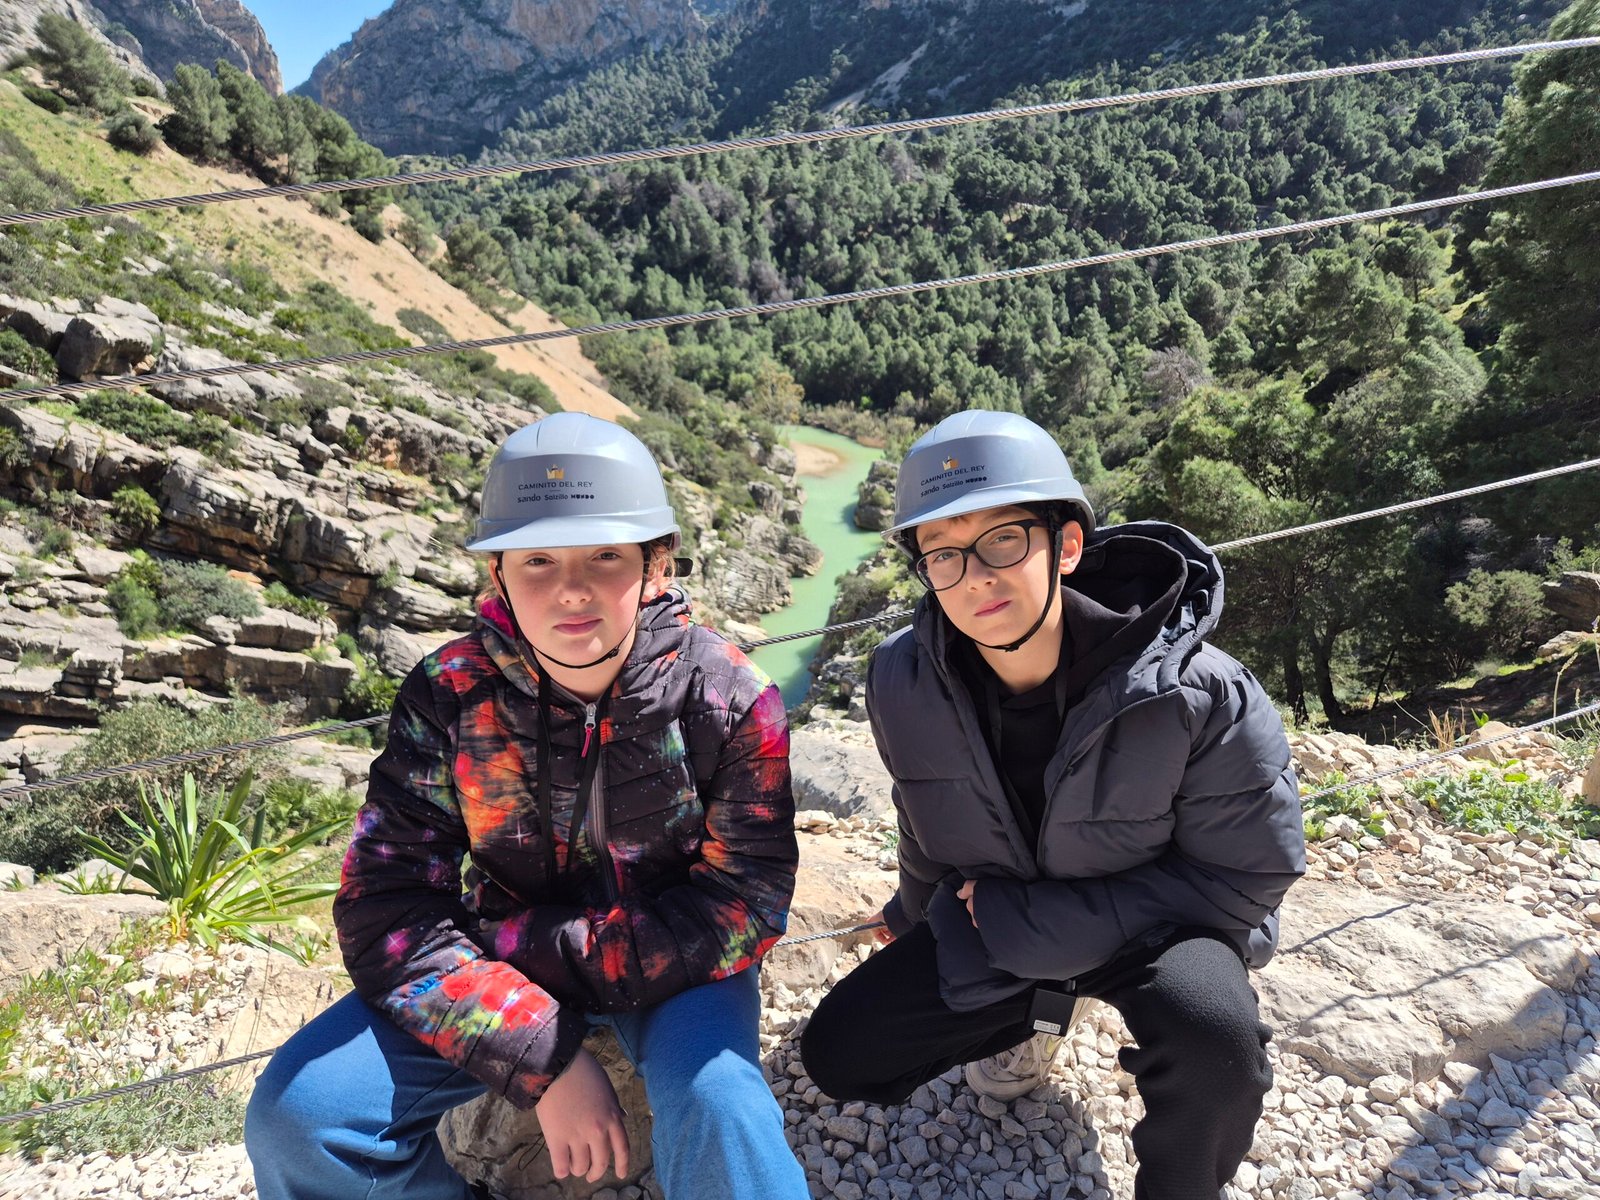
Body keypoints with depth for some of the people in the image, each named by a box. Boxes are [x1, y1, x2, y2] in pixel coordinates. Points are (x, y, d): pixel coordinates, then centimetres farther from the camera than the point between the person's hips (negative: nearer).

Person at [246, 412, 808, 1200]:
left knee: (719, 1113, -32)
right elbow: (387, 915, -16)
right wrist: (546, 1060, -25)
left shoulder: (727, 697, -19)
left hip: (673, 959, -2)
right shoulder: (447, 697, -15)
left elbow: (742, 904, -18)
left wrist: (534, 946, -21)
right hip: (498, 963, 3)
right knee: (297, 1114, -12)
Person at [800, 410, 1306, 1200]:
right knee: (839, 1057, -2)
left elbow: (1247, 874, -19)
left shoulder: (1200, 695, -29)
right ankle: (1037, 1007, 21)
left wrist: (1031, 923, -23)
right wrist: (918, 921, 22)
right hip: (994, 924, 4)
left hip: (1160, 924, -3)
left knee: (1212, 1043, -35)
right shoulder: (903, 682, -18)